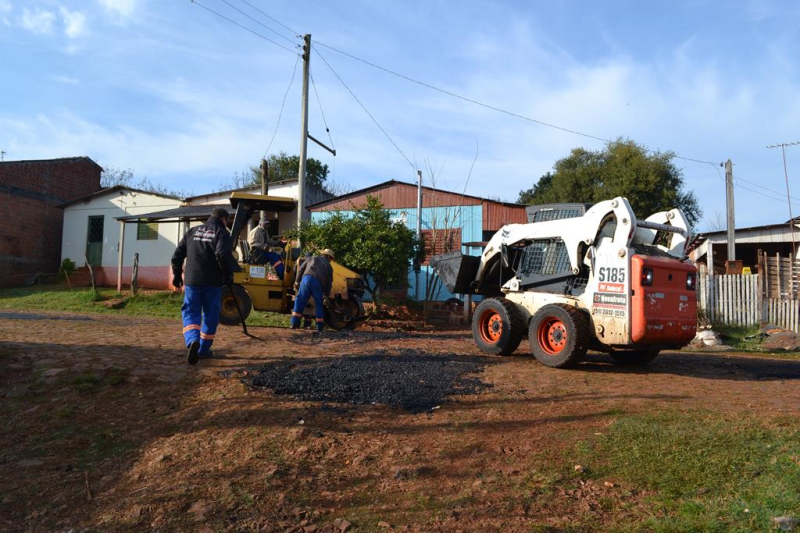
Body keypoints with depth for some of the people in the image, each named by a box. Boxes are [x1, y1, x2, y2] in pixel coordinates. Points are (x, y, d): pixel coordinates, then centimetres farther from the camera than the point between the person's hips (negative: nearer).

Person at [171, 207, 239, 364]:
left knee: (190, 312, 7)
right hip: (212, 282, -3)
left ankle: (192, 340, -19)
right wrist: (229, 275, -9)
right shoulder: (222, 233, -2)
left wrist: (177, 274, 23)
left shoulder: (193, 231, 14)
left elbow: (178, 254, 14)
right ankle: (203, 349, 16)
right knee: (210, 315, 10)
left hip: (192, 281, 3)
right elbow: (223, 255, -20)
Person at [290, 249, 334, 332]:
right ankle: (320, 326, 16)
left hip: (307, 279, 0)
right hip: (318, 283, 0)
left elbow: (300, 269, 18)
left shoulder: (313, 258, 28)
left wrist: (297, 282, 19)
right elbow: (329, 283, 20)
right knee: (319, 304, 15)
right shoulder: (329, 266, 26)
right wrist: (326, 296, 22)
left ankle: (295, 324, 4)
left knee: (300, 301, 9)